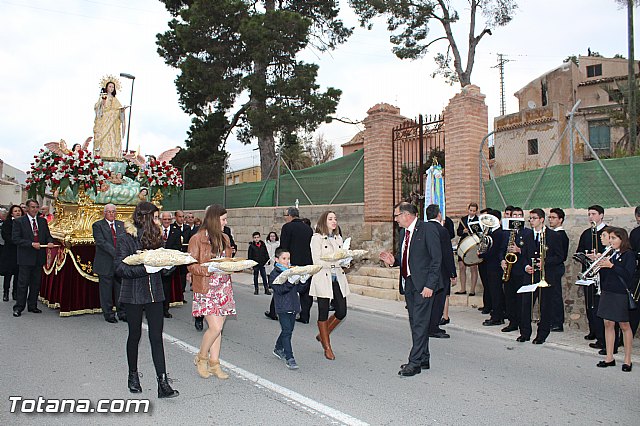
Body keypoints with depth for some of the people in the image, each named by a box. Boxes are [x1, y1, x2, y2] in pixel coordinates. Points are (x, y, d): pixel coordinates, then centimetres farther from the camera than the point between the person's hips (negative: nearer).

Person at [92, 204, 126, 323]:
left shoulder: (121, 225, 13)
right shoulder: (98, 225, -1)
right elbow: (101, 242, -14)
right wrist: (115, 253, -23)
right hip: (105, 263, -4)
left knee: (121, 289, 8)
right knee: (106, 290, 4)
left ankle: (122, 313, 18)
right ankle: (108, 314, 15)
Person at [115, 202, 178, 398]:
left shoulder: (155, 236, 7)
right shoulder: (125, 239, -9)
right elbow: (120, 268, -15)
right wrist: (145, 268, -26)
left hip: (154, 293, 4)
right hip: (133, 295, -3)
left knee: (156, 336, -1)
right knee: (135, 335, 12)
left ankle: (163, 382, -2)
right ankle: (133, 375, 33)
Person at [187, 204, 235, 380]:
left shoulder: (224, 238, 13)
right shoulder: (197, 239, -7)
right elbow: (191, 266, -8)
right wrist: (209, 269, -23)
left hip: (224, 288, 6)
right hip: (206, 289, -6)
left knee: (218, 327, 7)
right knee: (215, 327, -11)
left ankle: (214, 363, 17)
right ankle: (201, 358, 14)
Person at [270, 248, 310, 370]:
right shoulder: (274, 274, -6)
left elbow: (300, 289, 10)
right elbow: (279, 289, -19)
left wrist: (304, 280, -9)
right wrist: (290, 281, -31)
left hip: (293, 306, 6)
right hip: (282, 307, -6)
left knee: (289, 329, 15)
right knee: (287, 331, -10)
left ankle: (278, 349, 37)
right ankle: (289, 358, -7)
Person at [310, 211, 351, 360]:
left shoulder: (338, 238, 15)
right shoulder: (317, 238, -4)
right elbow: (317, 261, -13)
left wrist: (345, 261, -5)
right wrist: (336, 263, -21)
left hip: (338, 278, 6)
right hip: (323, 279, -6)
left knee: (342, 312, 3)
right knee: (323, 313, 3)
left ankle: (322, 335, 27)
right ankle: (327, 347, 16)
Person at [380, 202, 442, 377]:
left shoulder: (428, 229, -11)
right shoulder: (405, 232, 14)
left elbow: (436, 259, -14)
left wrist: (430, 285, -19)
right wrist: (393, 261, 1)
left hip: (423, 284, -8)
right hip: (408, 283, 9)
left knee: (420, 323, -6)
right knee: (415, 323, 13)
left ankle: (415, 363, 0)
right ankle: (423, 360, 24)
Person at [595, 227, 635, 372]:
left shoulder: (629, 254, -7)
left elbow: (628, 274, -19)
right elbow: (603, 273, 10)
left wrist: (611, 265, -23)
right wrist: (598, 262, -6)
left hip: (621, 294, -6)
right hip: (607, 292, 6)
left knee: (624, 326, 4)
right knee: (608, 324, 8)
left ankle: (627, 360, 15)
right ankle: (609, 358, 16)